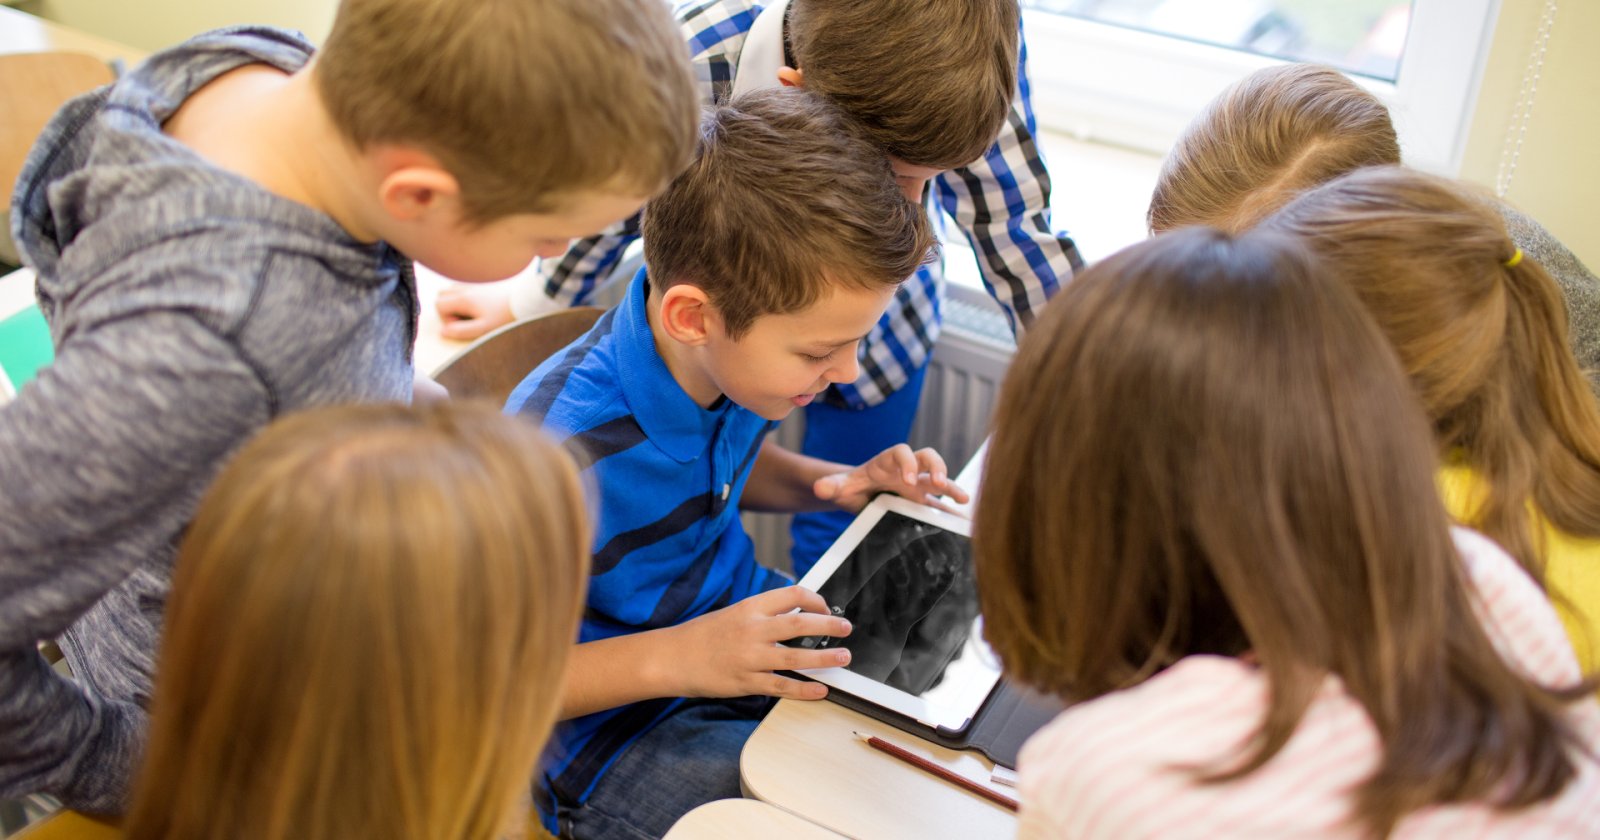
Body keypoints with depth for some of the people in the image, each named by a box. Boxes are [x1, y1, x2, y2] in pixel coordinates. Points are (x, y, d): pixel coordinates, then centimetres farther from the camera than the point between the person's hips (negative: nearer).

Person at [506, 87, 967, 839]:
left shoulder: (733, 353, -10)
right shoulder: (562, 458, -33)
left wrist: (839, 485, -5)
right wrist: (675, 657, -30)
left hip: (749, 626, 7)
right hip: (618, 734, -7)